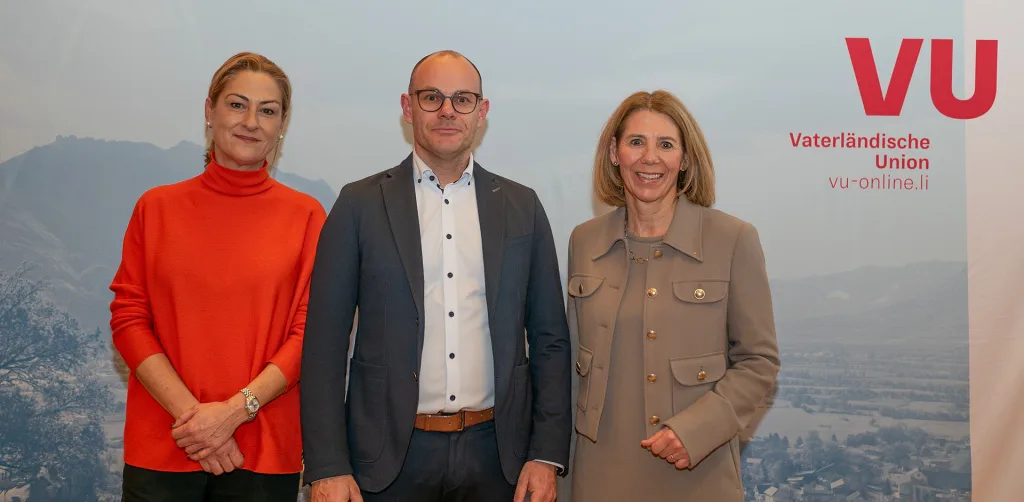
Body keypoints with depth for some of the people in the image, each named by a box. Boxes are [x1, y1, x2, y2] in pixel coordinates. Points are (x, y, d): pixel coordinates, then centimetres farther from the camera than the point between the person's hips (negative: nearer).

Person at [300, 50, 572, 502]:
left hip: (496, 453, 2)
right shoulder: (360, 204, 0)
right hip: (390, 458, -1)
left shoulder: (522, 207, 5)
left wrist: (547, 454, -1)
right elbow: (324, 343, -2)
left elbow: (549, 341, 6)